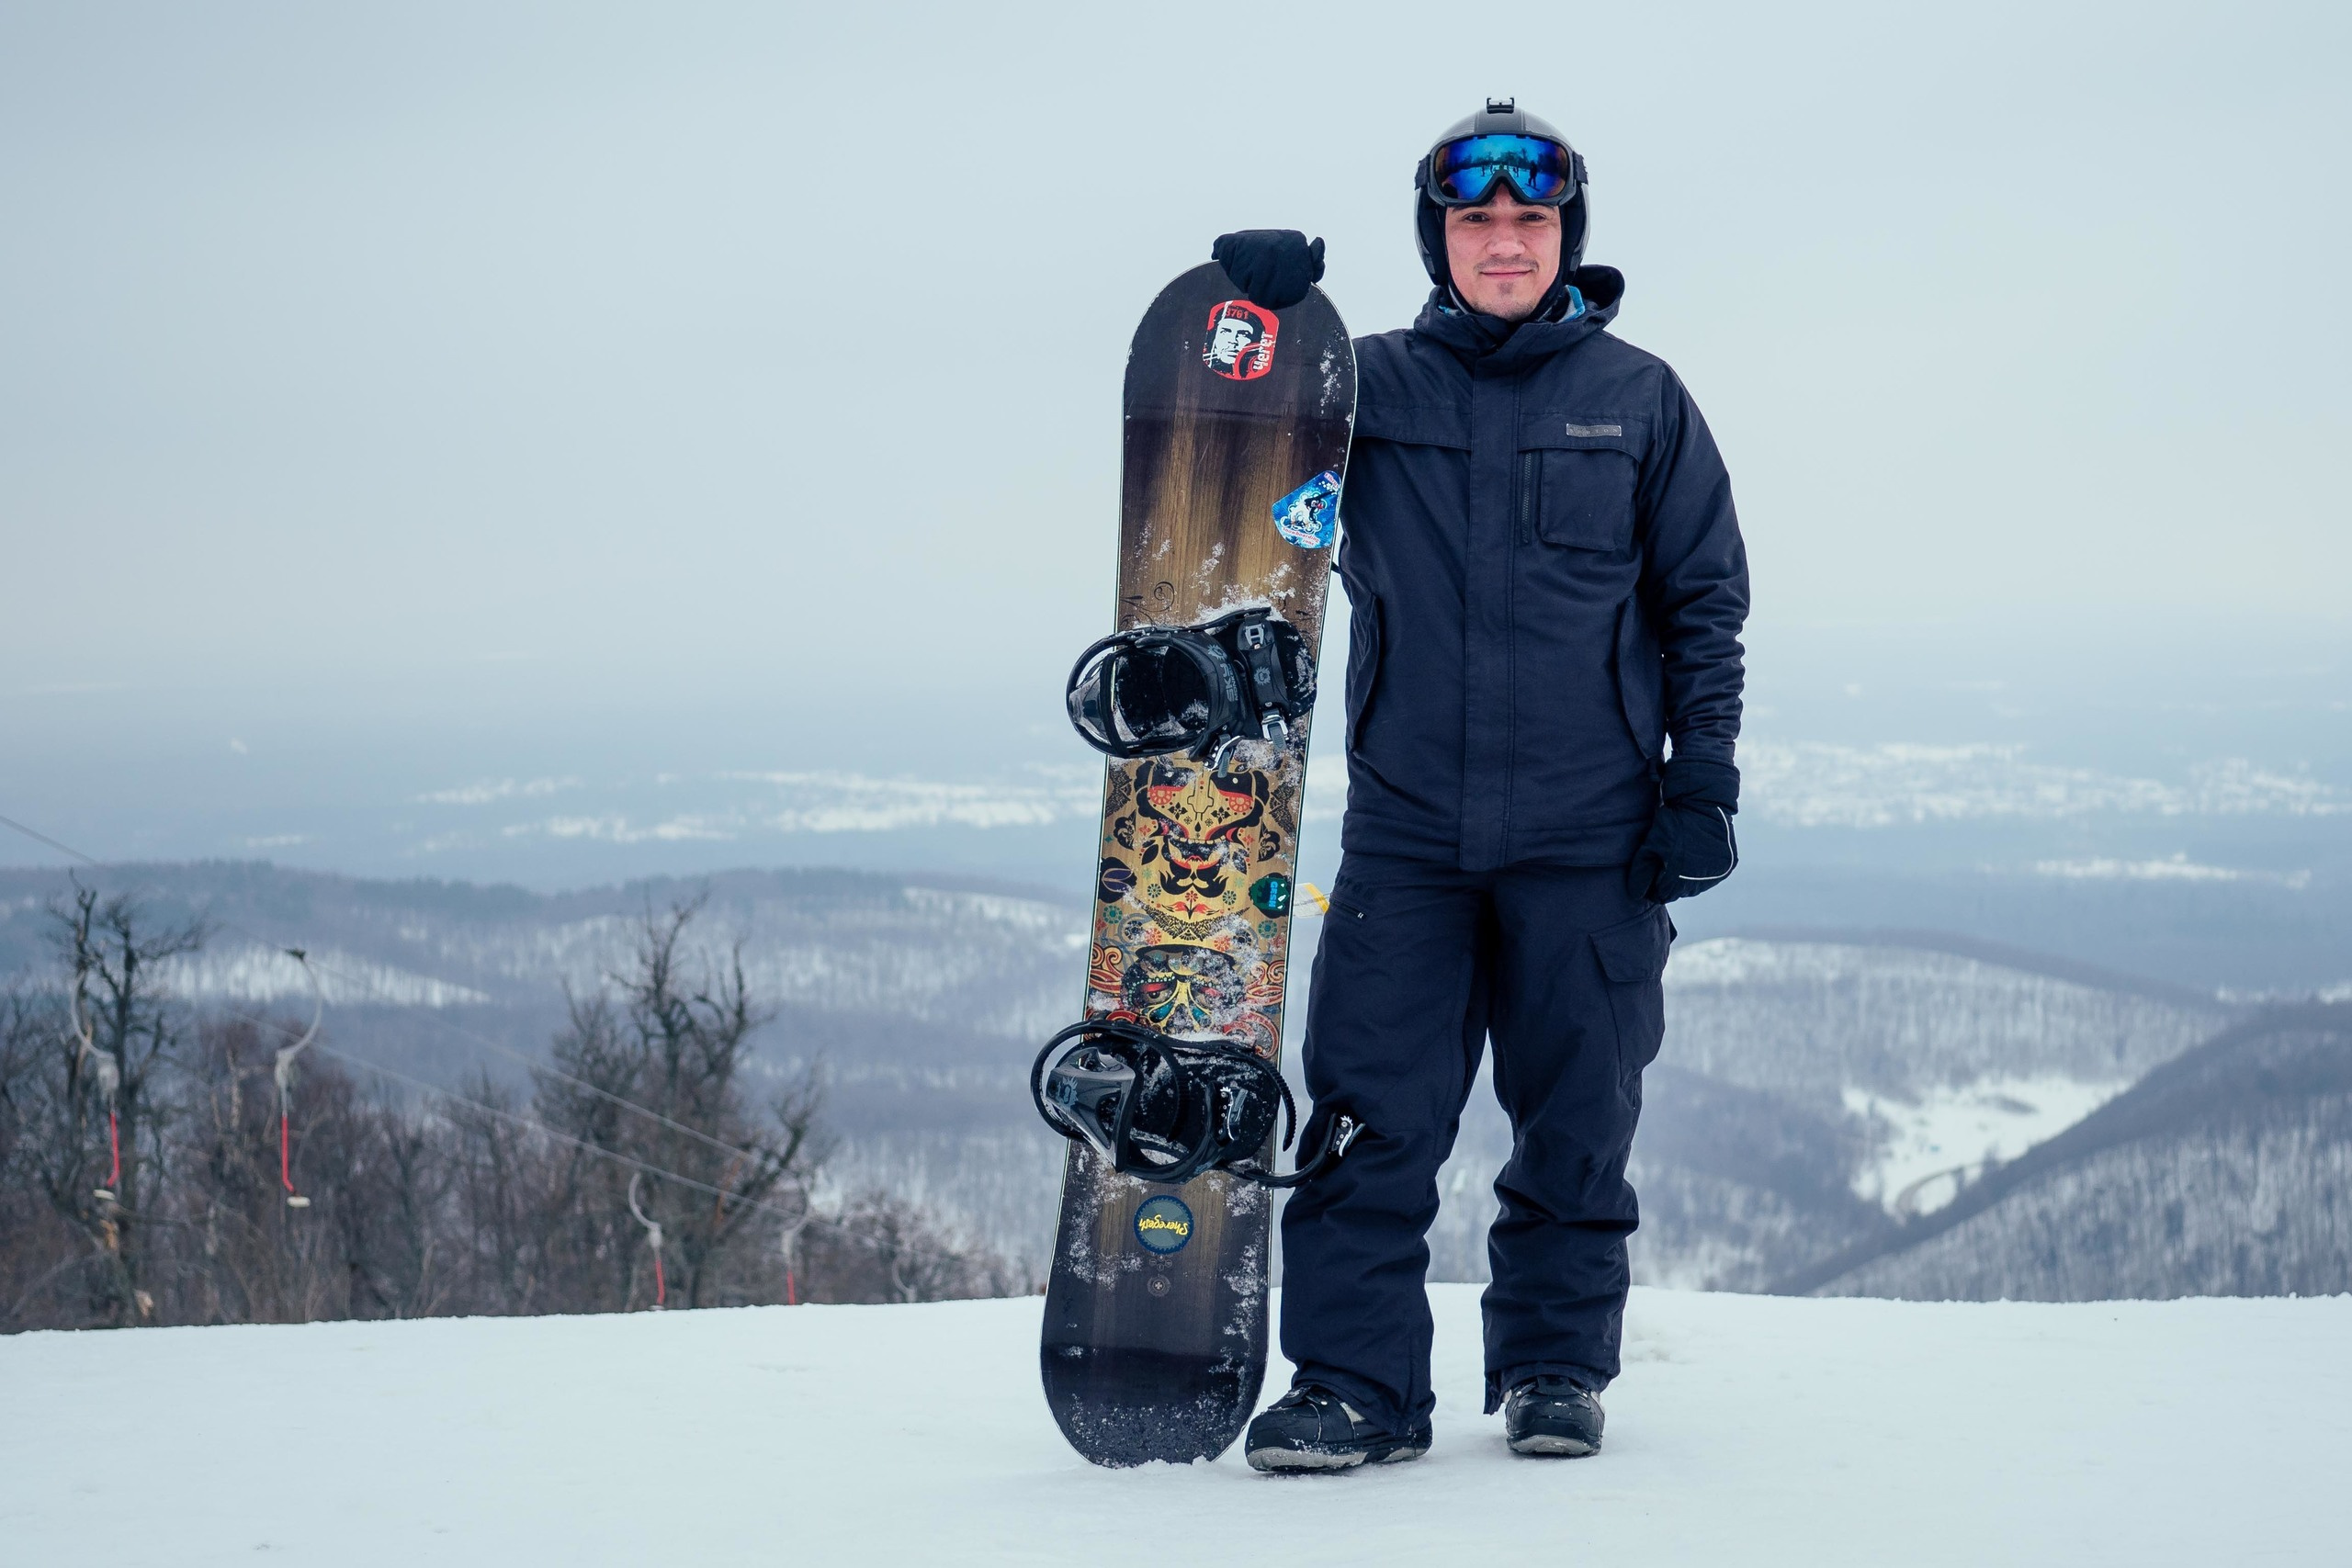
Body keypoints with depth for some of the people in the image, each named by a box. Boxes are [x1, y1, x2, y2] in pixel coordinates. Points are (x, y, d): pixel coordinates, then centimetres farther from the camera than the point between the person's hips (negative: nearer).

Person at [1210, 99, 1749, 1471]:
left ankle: (1558, 1367, 18)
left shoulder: (1639, 400, 7)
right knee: (1370, 1115, -6)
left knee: (1577, 1120, 5)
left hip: (1589, 836, 0)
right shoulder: (1372, 388, 7)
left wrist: (1704, 781, 2)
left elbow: (1705, 600, 10)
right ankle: (1357, 1383, -1)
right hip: (1405, 827, 0)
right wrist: (1262, 318, -7)